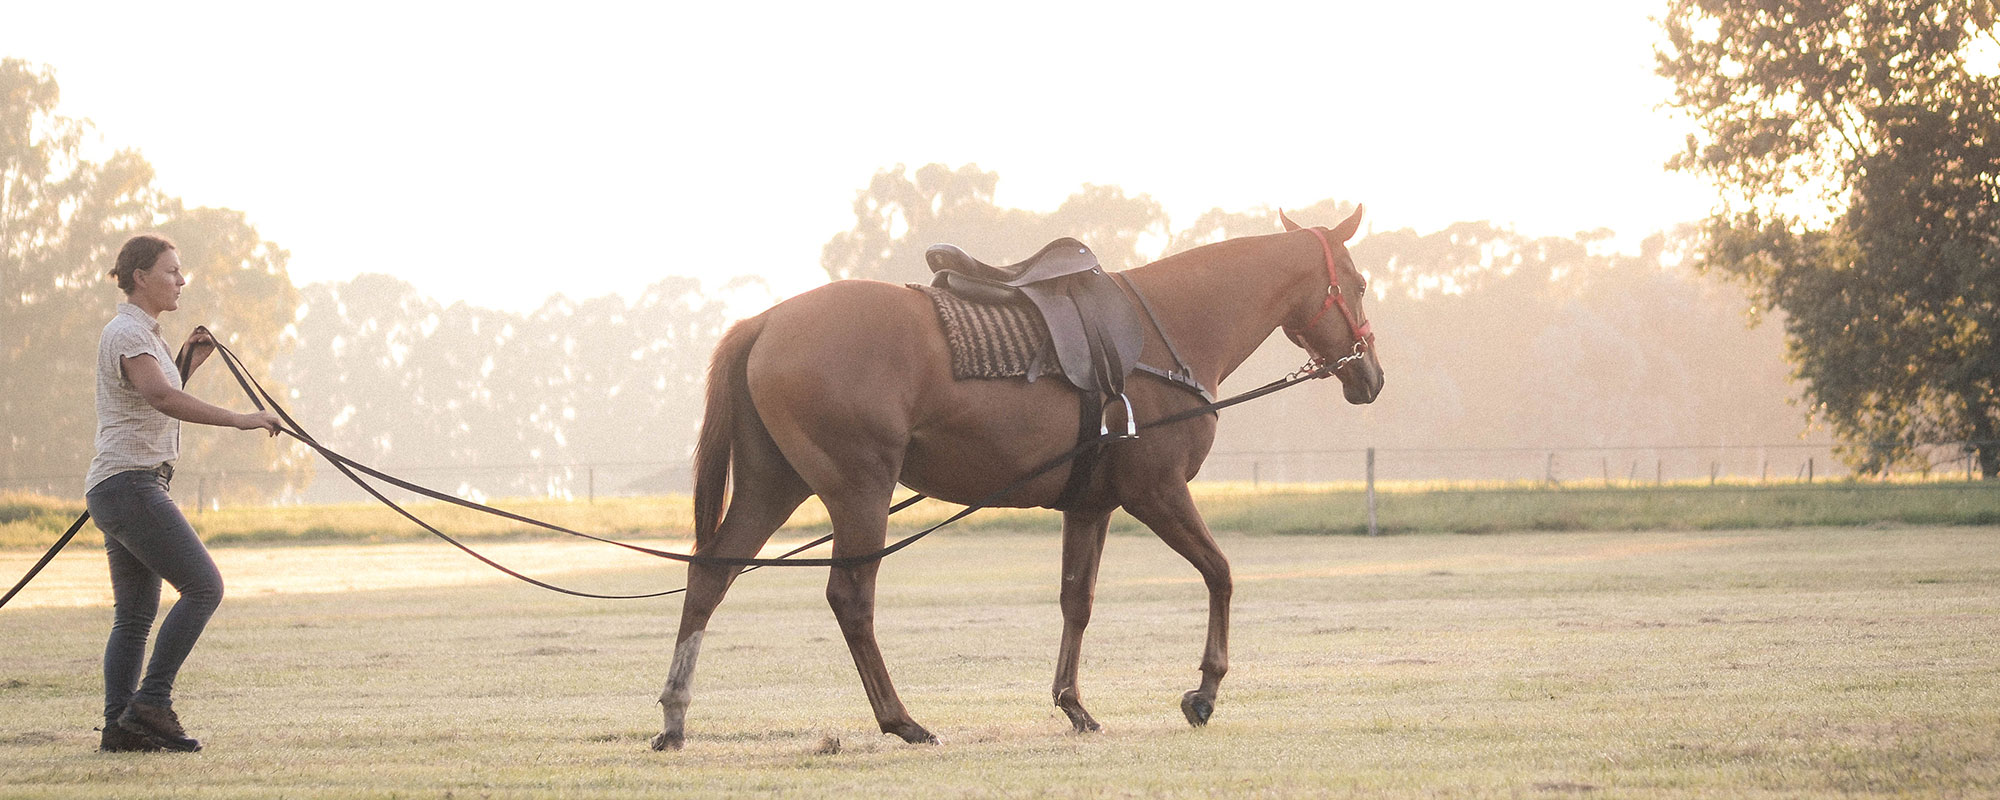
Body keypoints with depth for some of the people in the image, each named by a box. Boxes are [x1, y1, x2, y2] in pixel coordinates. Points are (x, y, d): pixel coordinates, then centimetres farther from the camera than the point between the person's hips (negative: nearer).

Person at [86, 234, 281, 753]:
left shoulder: (141, 333, 20)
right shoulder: (128, 333, -12)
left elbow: (160, 406, 29)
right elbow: (162, 398, -29)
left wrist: (187, 364, 15)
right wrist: (239, 420, -32)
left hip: (119, 493, 10)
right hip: (129, 483, -10)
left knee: (135, 613, 7)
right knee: (203, 586, -13)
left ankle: (119, 727, 3)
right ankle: (151, 704, -15)